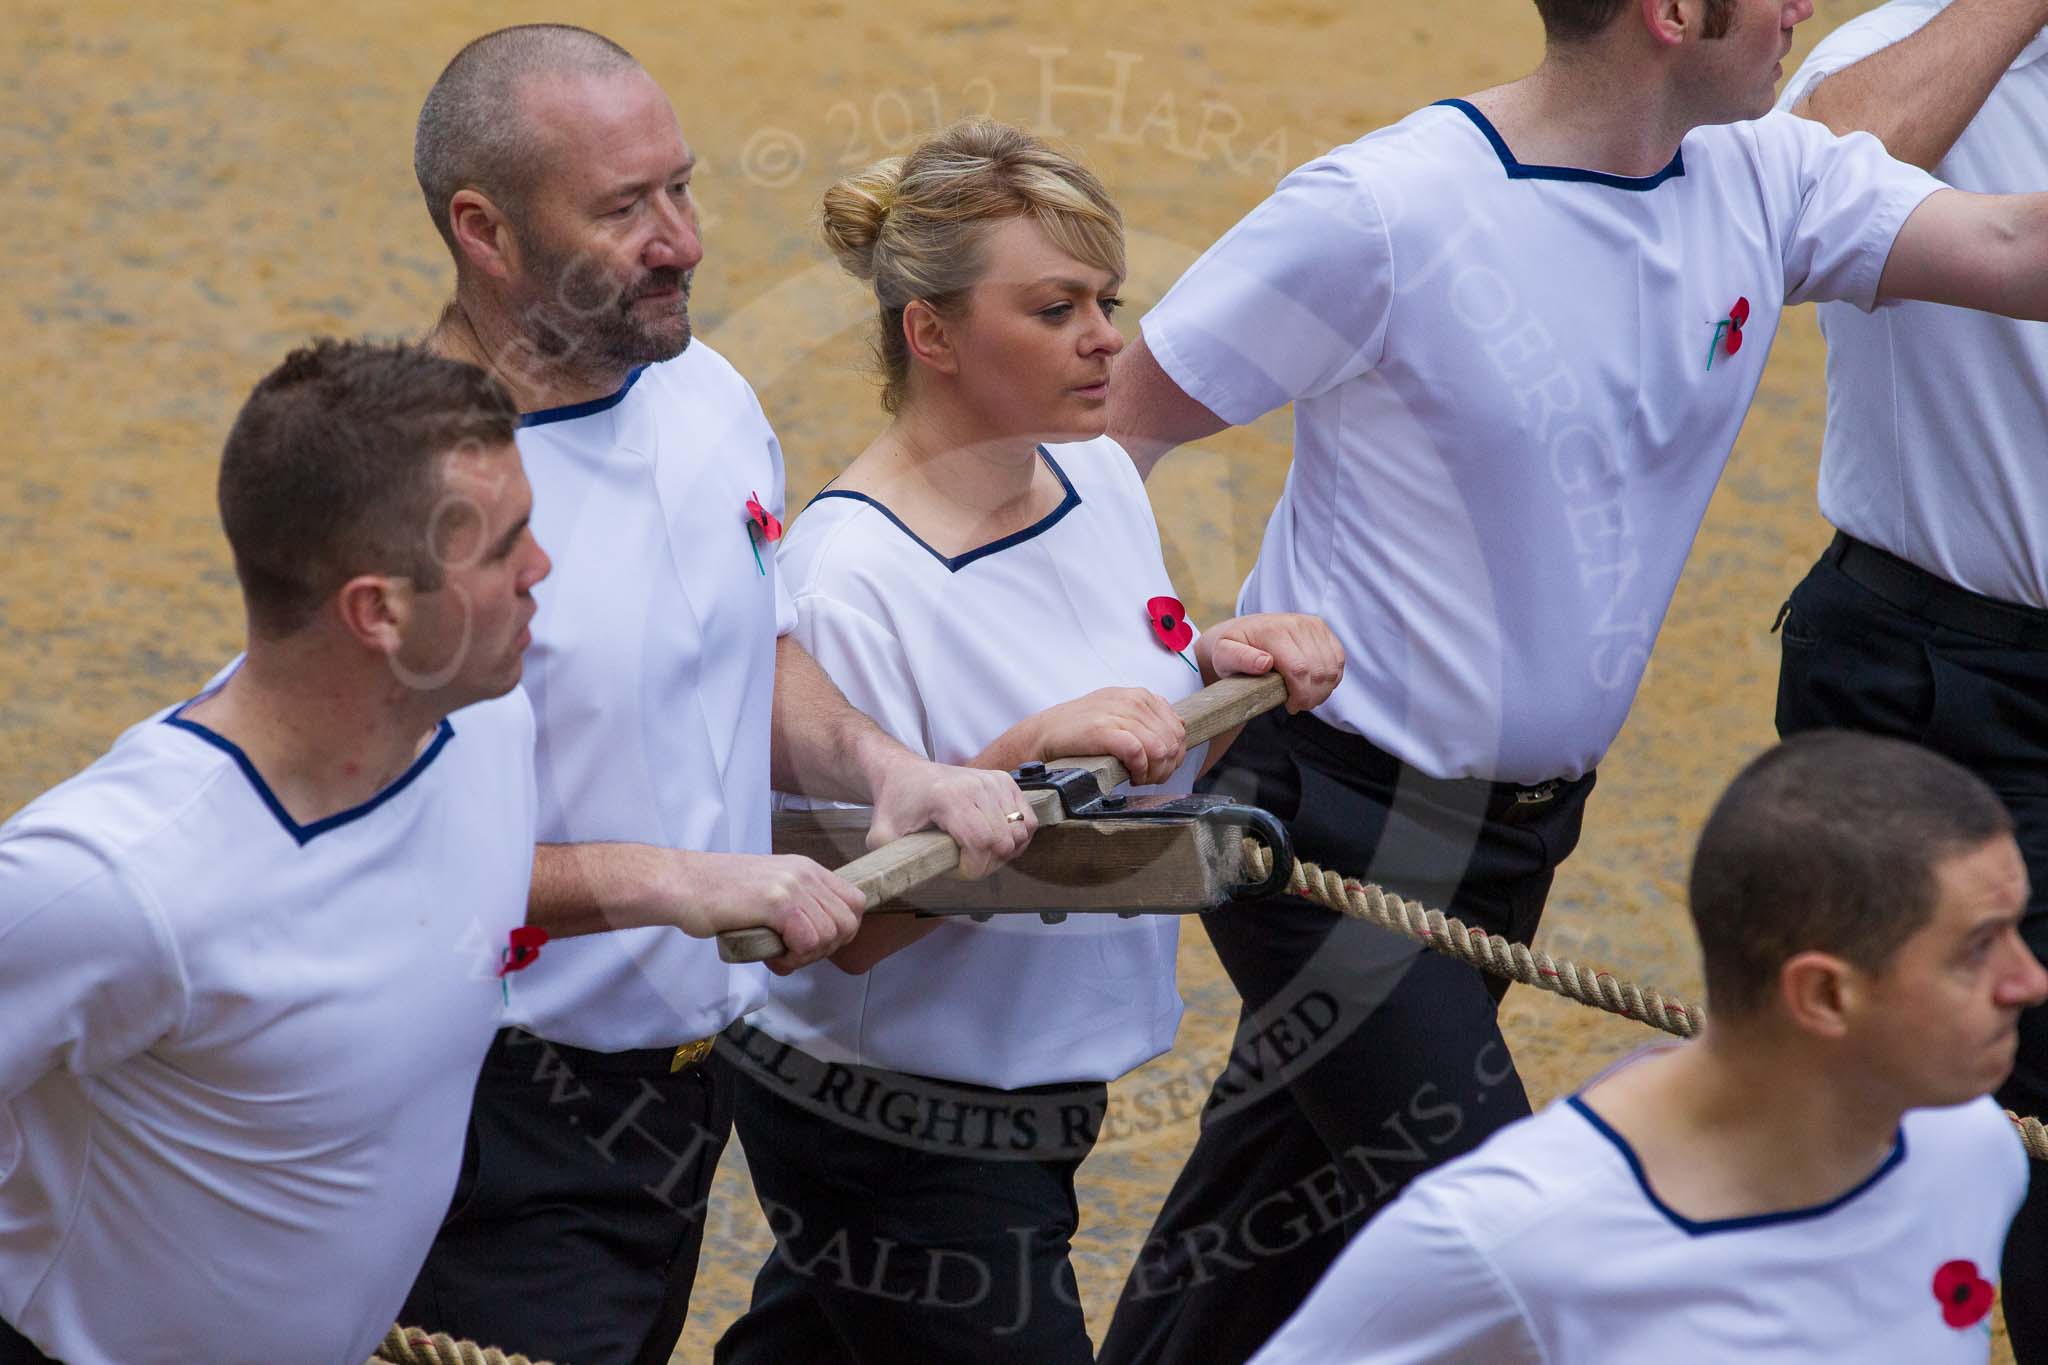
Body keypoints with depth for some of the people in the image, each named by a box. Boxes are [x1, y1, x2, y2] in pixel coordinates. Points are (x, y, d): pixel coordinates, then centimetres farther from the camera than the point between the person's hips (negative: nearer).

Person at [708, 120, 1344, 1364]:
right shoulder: (849, 581, -23)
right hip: (893, 1147, -8)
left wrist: (1218, 663, -2)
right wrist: (1027, 759, -33)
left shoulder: (1101, 481, 2)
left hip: (1037, 1102, 8)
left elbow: (1151, 753, 17)